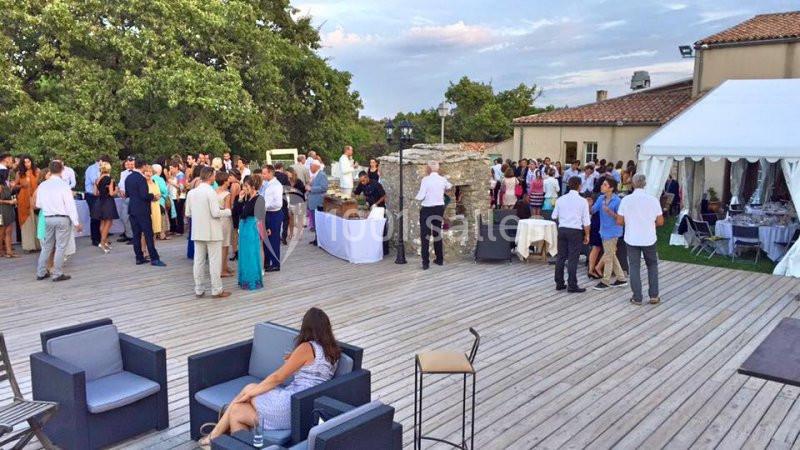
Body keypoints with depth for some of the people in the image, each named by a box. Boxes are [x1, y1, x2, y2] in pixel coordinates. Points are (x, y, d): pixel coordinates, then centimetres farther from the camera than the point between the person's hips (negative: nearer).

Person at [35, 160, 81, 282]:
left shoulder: (42, 185, 2)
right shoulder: (63, 185, -12)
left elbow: (38, 204, 9)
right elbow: (70, 205, -12)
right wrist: (76, 223, -8)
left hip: (48, 218, 5)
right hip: (62, 218, -5)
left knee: (47, 246, 15)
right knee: (61, 247, 2)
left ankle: (41, 272, 20)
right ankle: (58, 274, 5)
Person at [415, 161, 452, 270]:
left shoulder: (425, 180, -14)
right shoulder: (443, 180, 3)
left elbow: (420, 197, -16)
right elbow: (449, 186, 26)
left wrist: (418, 197, 6)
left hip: (427, 209, -5)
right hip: (439, 208, 5)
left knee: (425, 235, -1)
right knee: (437, 234, 17)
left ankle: (425, 262, -4)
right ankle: (439, 259, 24)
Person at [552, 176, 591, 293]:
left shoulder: (561, 199, 3)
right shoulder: (582, 201, -7)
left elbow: (554, 216, 11)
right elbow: (586, 221, -6)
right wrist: (587, 235, 4)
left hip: (562, 229, 4)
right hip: (575, 231, -4)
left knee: (561, 257, 10)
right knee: (573, 259, -1)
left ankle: (559, 283, 16)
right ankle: (572, 285, 1)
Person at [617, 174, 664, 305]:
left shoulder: (626, 200, -8)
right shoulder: (653, 200, -8)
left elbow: (619, 221, -5)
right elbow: (660, 222, -3)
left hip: (632, 239, 0)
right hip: (649, 239, 0)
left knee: (634, 267, 7)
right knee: (652, 266, 16)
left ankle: (637, 297, 8)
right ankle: (654, 295, 14)